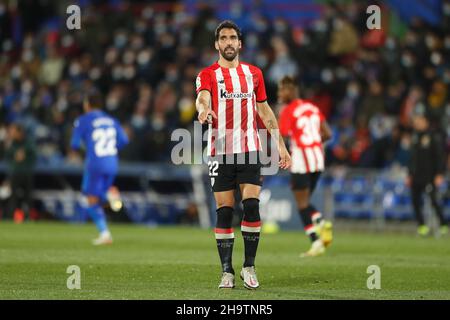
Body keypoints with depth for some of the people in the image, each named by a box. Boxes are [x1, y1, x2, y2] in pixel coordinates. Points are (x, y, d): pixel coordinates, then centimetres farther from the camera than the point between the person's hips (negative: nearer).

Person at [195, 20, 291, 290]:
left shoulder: (253, 73, 12)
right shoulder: (208, 74, 2)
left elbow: (264, 110, 18)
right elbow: (203, 98, -18)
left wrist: (280, 144, 15)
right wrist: (203, 109, -43)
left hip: (250, 150, 2)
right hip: (220, 153, -1)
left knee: (252, 205, -10)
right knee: (224, 211, -1)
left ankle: (249, 266, 2)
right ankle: (227, 271, 5)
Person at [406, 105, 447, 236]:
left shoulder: (434, 136, -9)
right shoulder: (415, 136, 13)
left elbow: (440, 156, -11)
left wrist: (440, 175, -17)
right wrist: (409, 174, 17)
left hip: (430, 175, -7)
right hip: (416, 176, 7)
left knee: (434, 200, -10)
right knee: (415, 200, 3)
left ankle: (443, 225, -1)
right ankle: (421, 225, 11)